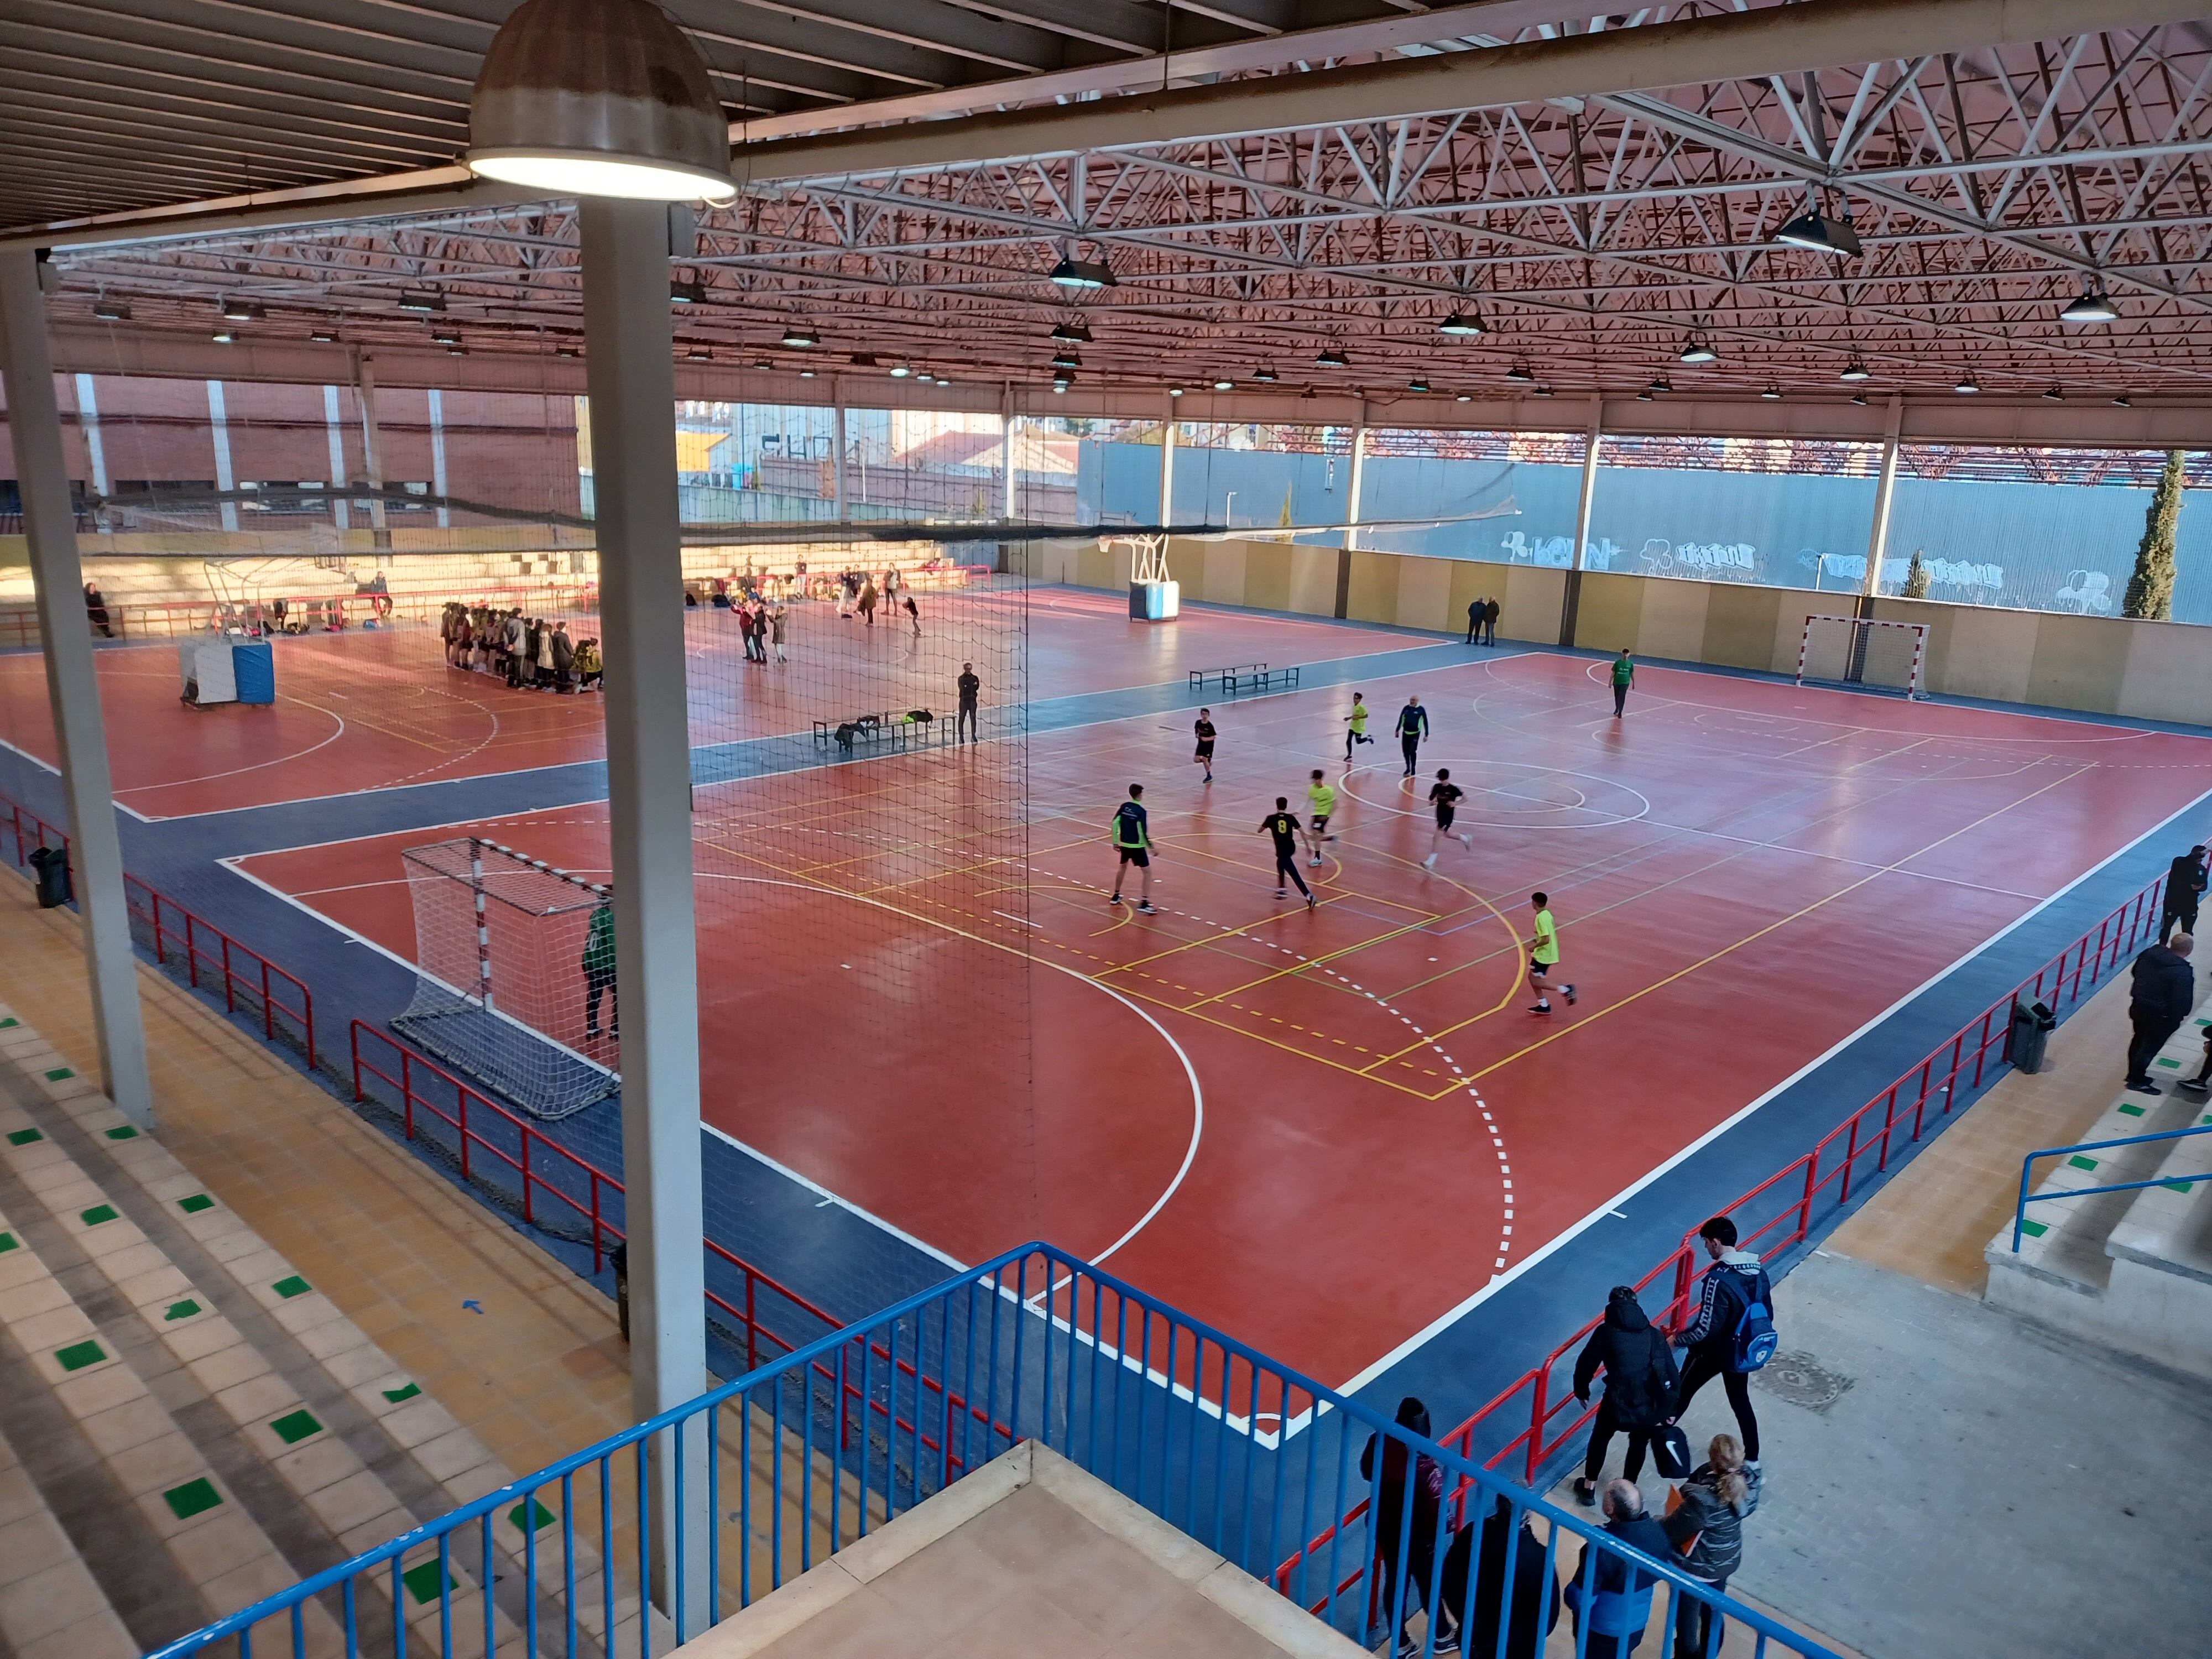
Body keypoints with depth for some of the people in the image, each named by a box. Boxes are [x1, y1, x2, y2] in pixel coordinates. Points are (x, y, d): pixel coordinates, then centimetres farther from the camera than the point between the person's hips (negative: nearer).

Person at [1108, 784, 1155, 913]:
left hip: (1124, 844, 6)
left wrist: (1115, 842, 9)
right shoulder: (1141, 811, -18)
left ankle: (1116, 896, 37)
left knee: (1122, 867, 28)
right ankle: (1144, 903, -7)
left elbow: (1115, 823, 0)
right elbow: (1143, 832, -20)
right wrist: (1151, 847, -9)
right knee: (1147, 872, 1)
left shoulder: (1124, 806, -1)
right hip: (1137, 846, -6)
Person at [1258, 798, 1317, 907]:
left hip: (1282, 850, -5)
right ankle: (1281, 889, 41)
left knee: (1295, 875, -8)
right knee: (1280, 864, 33)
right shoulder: (1291, 818, 2)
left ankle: (1309, 896, -18)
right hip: (1291, 847, 5)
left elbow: (1259, 831, 5)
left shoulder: (1271, 818, -5)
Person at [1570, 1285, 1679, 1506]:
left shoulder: (1606, 1331, 2)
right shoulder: (1655, 1335, 10)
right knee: (1639, 1443, 33)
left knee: (1600, 1438, 28)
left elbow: (1586, 1364, 7)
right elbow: (1672, 1374, 7)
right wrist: (1670, 1410, 14)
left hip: (1619, 1403, -2)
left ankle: (1589, 1488, 37)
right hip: (1652, 1406, 2)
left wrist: (1582, 1390, 24)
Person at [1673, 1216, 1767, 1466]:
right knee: (1741, 1402, 23)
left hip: (1714, 1351, -6)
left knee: (1682, 1390, 18)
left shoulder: (1718, 1279, -31)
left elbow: (1705, 1328, -28)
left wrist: (1676, 1340, -13)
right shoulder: (1759, 1271, -7)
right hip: (1741, 1350, 6)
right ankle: (1752, 1459, 31)